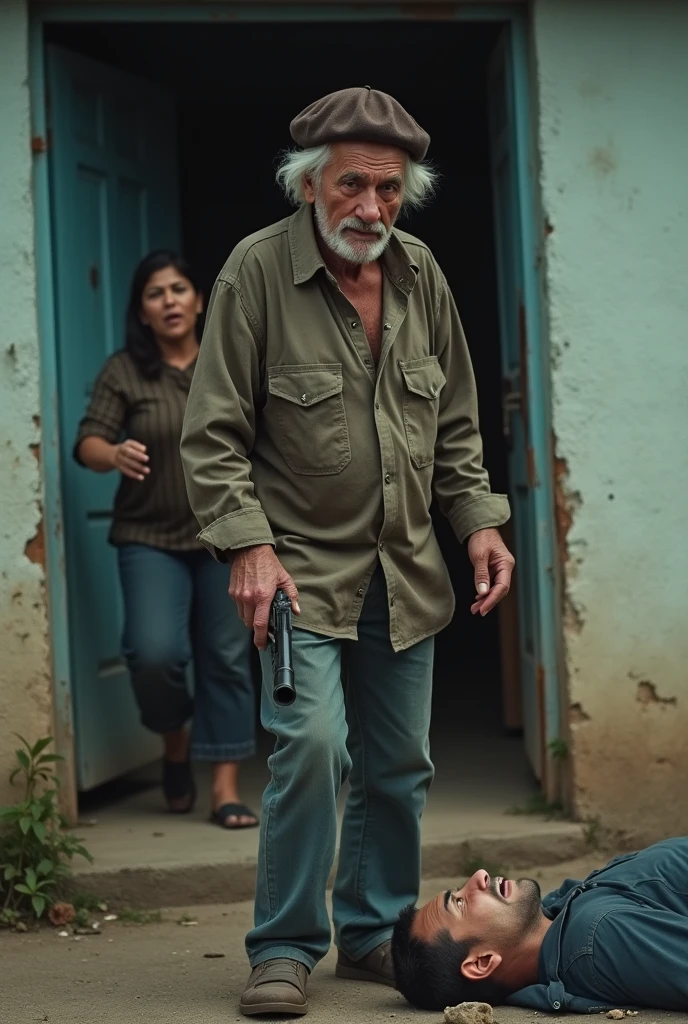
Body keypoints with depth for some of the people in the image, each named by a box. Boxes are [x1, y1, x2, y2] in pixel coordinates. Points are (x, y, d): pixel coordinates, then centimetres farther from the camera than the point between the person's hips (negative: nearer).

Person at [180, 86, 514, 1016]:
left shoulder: (421, 276, 6)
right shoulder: (257, 271, -10)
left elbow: (457, 425, 15)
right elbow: (214, 436, -9)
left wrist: (481, 519, 4)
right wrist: (248, 544, -19)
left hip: (404, 576, 5)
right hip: (301, 567, -5)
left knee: (399, 766, 10)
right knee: (311, 745, -18)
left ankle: (373, 936, 28)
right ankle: (286, 949, -1)